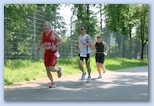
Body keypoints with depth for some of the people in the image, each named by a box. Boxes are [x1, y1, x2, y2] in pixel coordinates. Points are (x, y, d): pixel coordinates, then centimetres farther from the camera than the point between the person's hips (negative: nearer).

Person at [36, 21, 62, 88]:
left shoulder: (53, 33, -14)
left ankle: (58, 69, 20)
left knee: (51, 69, -16)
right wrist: (40, 46, -5)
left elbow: (60, 41, -8)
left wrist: (55, 46, -25)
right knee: (47, 70, 2)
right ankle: (53, 83, 21)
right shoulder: (42, 34, 1)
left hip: (54, 54, -5)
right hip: (46, 54, 5)